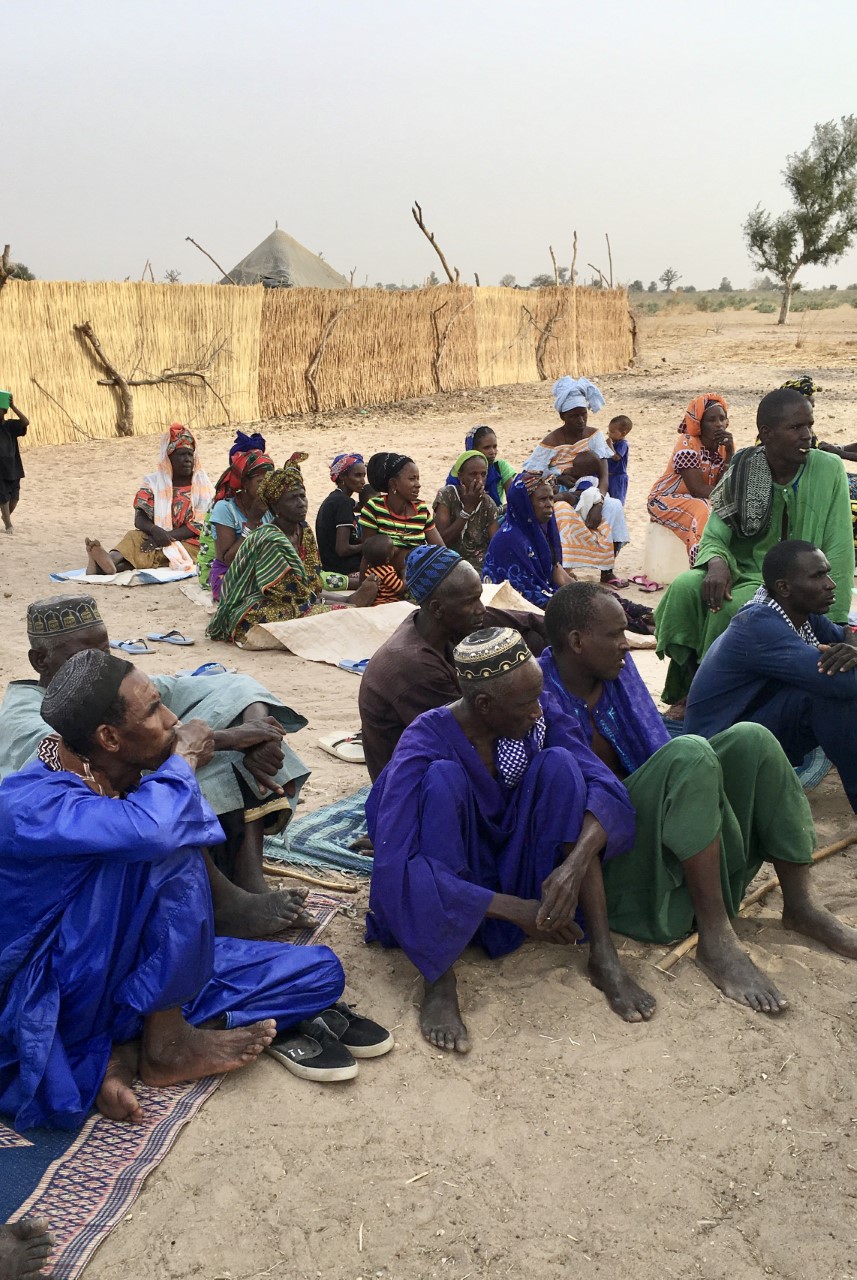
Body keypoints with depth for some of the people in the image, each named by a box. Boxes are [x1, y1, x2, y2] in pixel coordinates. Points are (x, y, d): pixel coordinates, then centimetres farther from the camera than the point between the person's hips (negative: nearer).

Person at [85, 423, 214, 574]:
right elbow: (140, 519, -2)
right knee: (134, 537, -30)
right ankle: (111, 559, -61)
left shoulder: (202, 485, 2)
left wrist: (166, 536, -21)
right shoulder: (154, 482, 9)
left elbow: (198, 524, -8)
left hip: (189, 543, -3)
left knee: (148, 555, -33)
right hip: (157, 538, 3)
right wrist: (154, 530, -26)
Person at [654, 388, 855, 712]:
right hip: (744, 572, 3)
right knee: (684, 587, -25)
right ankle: (685, 685, -9)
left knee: (734, 606, -31)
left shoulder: (828, 471, -9)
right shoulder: (742, 473, -3)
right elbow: (713, 538, -3)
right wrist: (717, 563, -28)